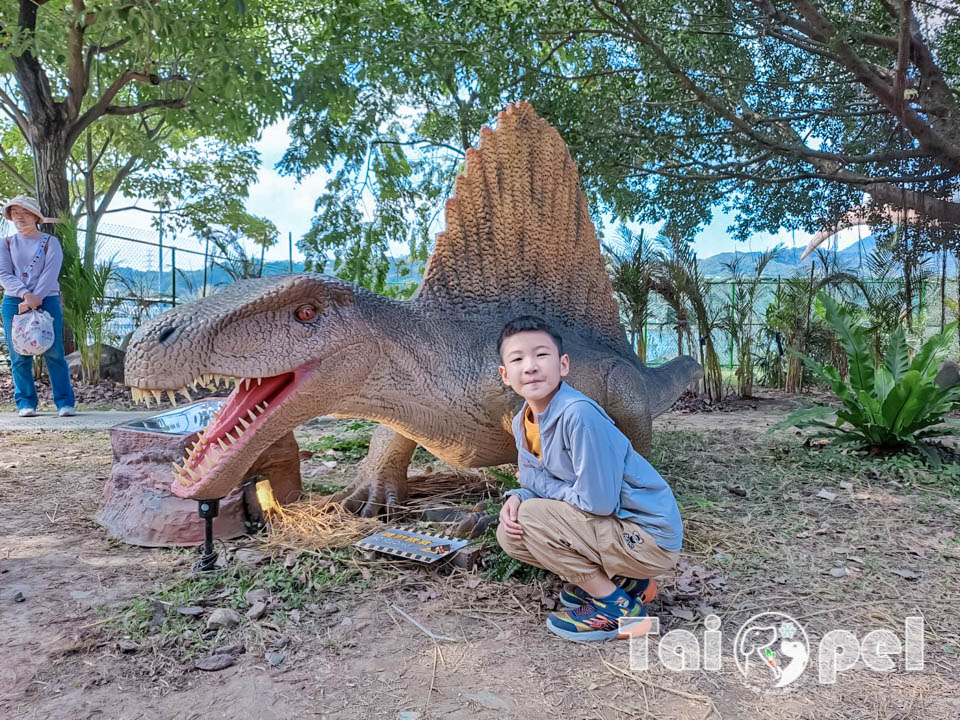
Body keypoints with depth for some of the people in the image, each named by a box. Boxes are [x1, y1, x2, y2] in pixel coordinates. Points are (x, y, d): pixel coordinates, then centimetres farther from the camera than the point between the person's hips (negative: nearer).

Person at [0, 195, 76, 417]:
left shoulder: (50, 242, 5)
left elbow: (50, 274, -7)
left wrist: (35, 299, -17)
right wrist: (25, 294, -17)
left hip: (47, 300, -2)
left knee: (54, 353, -8)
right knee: (19, 355, 1)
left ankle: (65, 402, -7)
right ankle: (26, 403, 7)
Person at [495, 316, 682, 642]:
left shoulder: (578, 414, -27)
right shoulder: (523, 423, 0)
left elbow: (598, 501, -26)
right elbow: (535, 484, 10)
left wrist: (537, 483, -11)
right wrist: (517, 498, -14)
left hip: (651, 538, -8)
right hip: (614, 530, 8)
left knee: (528, 519, -19)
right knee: (511, 534, 2)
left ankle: (618, 607, -2)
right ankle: (620, 578, 12)